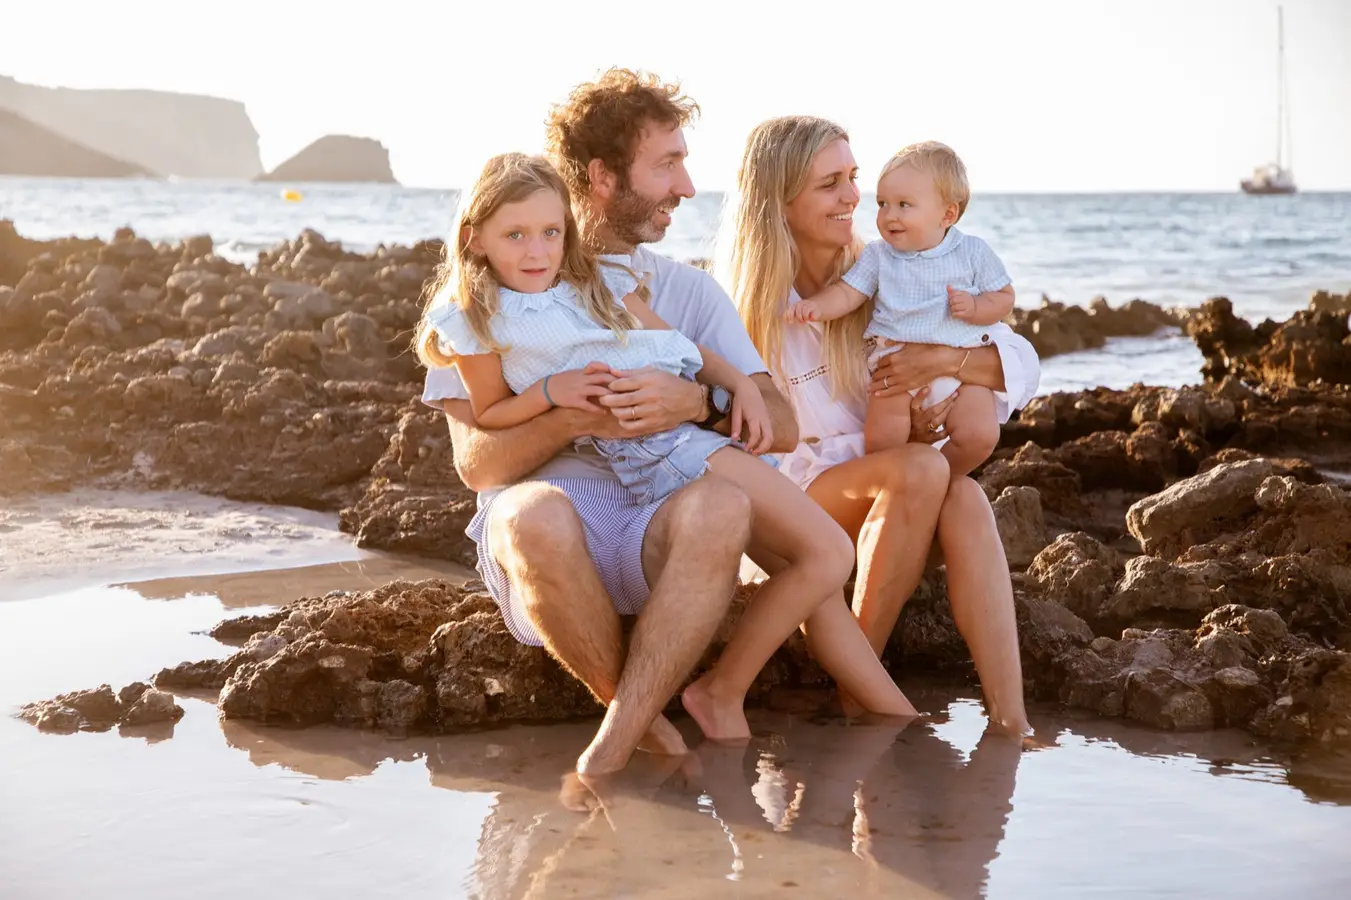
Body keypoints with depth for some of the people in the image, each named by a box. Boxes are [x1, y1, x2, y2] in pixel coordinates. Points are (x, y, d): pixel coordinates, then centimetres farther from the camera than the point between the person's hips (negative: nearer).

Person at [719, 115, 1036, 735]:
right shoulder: (746, 307, -3)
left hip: (878, 506, 3)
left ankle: (1009, 718, -39)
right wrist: (900, 441, -19)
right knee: (922, 470, -32)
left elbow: (1022, 364, 0)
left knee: (963, 496, -31)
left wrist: (947, 359, -21)